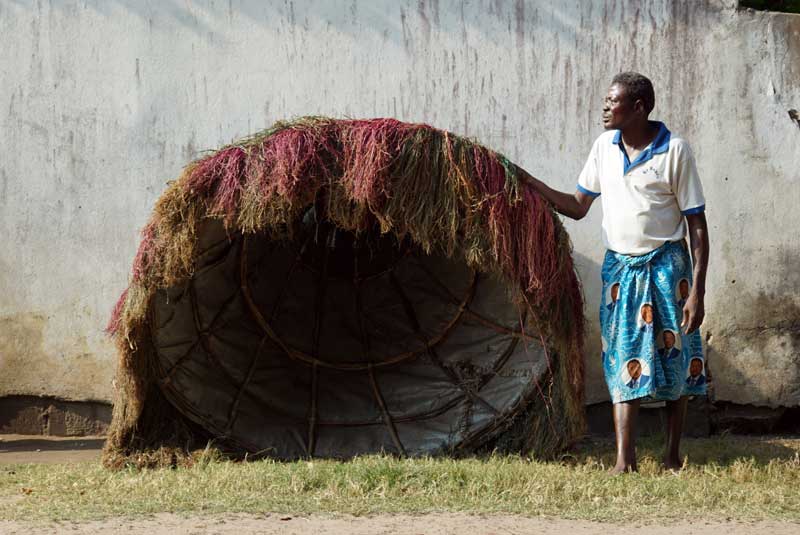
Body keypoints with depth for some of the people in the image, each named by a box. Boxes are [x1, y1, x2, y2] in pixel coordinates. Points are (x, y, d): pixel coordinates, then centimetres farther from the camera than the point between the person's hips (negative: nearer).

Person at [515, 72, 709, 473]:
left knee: (674, 361, 2)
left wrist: (697, 290, -13)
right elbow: (578, 207, 13)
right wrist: (529, 182, 2)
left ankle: (672, 457, 14)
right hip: (619, 267, 4)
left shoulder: (674, 151, -9)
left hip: (666, 264, -4)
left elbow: (696, 224, -8)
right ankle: (624, 462, -6)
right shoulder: (605, 147, 6)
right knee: (623, 359, -2)